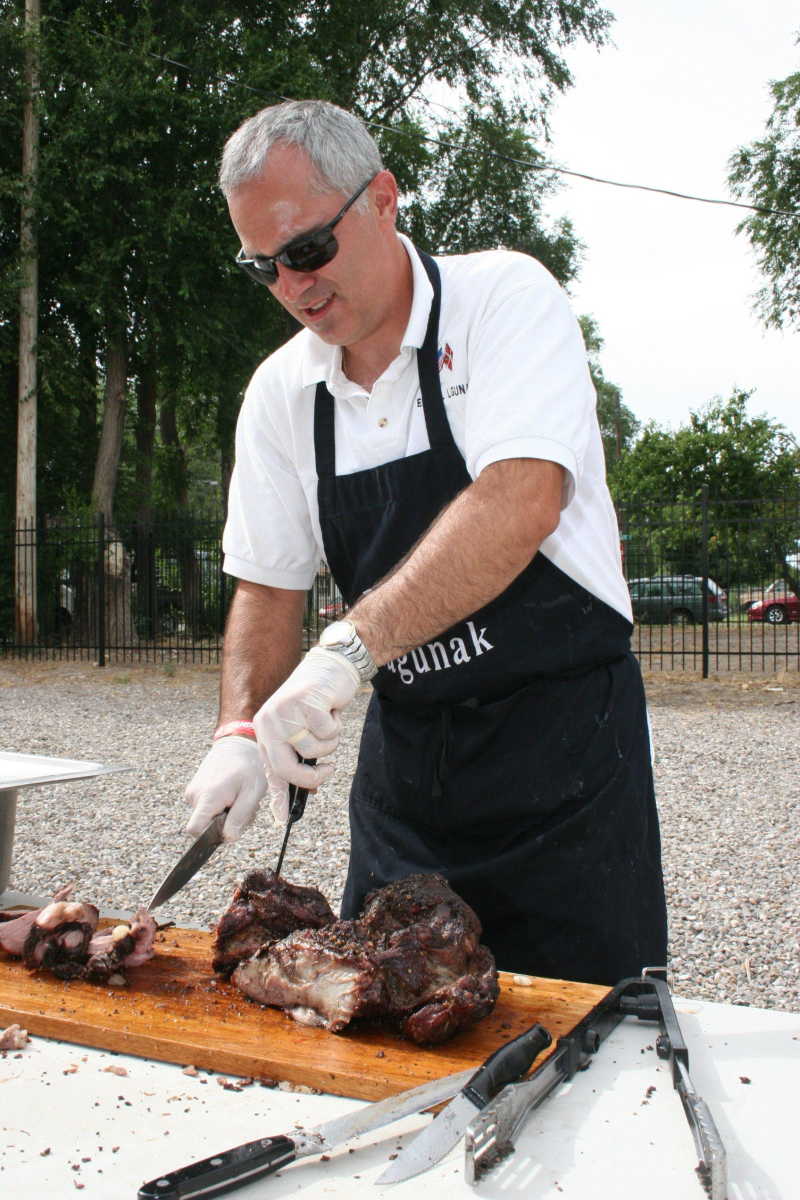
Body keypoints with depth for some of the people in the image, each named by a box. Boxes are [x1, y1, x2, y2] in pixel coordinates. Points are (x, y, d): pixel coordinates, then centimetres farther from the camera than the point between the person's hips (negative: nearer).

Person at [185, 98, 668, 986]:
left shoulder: (505, 299, -11)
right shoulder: (280, 393, 5)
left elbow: (522, 503, -26)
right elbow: (270, 586, 9)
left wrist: (352, 645, -33)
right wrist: (242, 732, -7)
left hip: (561, 740, -5)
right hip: (406, 749, 5)